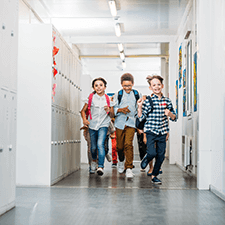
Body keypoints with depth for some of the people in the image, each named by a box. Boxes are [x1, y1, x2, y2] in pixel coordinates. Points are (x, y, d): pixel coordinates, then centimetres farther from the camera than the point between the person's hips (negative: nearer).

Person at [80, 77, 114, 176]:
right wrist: (84, 119, -12)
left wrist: (109, 110, -17)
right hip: (92, 125, 1)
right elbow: (83, 110, 6)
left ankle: (100, 167, -19)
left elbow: (113, 114, 5)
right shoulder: (91, 98, 2)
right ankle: (94, 160, 42)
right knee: (93, 146, 10)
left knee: (100, 144, -20)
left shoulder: (108, 99, 2)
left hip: (103, 125, -1)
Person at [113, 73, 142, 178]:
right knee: (120, 146, 7)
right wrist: (120, 110, -17)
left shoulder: (137, 95, 7)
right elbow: (113, 109, 3)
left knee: (128, 144, -14)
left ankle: (129, 168, -10)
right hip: (120, 123, 1)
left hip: (131, 123, -1)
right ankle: (121, 161, 37)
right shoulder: (118, 95, 4)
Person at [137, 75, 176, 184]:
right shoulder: (148, 101, -3)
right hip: (151, 131, -3)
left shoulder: (167, 101, 6)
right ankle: (146, 158, 20)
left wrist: (170, 114, -9)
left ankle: (154, 175, 23)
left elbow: (174, 118, 11)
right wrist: (140, 107, -17)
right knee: (152, 153, -17)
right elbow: (141, 117, -4)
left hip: (162, 132, 3)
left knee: (161, 156, 5)